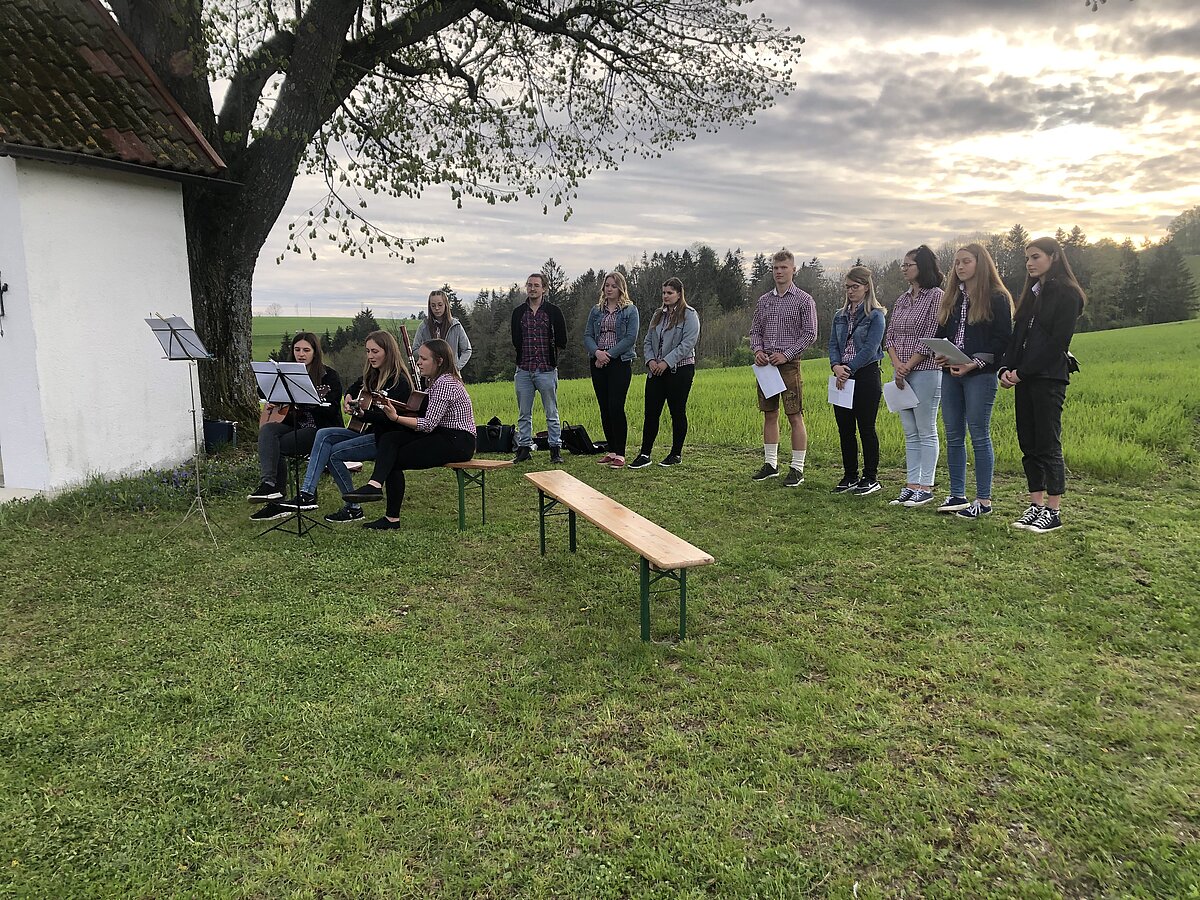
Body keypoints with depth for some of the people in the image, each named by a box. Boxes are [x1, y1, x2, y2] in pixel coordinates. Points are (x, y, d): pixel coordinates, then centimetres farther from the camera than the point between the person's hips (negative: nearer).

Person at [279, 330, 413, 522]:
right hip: (367, 431, 9)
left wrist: (362, 414, -36)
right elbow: (355, 387, 35)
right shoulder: (372, 375, 13)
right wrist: (349, 398, 13)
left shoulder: (399, 381, -14)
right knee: (324, 435, -10)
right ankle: (307, 493, -17)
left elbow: (390, 418, -25)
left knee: (334, 453, -17)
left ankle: (353, 509, -6)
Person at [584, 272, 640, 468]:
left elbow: (631, 337, -8)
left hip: (620, 362, -5)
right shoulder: (596, 310, 14)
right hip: (598, 363, 5)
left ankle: (620, 454, -7)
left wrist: (609, 354, -14)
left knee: (616, 407, -12)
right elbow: (587, 336, 7)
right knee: (604, 408, 6)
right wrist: (597, 352, -13)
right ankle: (611, 451, 16)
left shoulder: (630, 310, 2)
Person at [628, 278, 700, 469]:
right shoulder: (658, 315, 16)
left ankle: (676, 454, 13)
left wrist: (666, 362, -18)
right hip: (656, 371, 6)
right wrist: (650, 360, -3)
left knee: (677, 412, 3)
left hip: (680, 369, -6)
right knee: (651, 412, 1)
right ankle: (644, 454, 4)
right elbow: (648, 341, 16)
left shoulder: (689, 315, -4)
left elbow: (688, 343, -15)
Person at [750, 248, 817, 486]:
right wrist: (757, 350, -4)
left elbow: (810, 334, -5)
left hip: (789, 364, -5)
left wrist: (786, 354, -14)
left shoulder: (803, 300, -1)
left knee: (795, 416, -3)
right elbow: (755, 330, 16)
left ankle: (797, 469, 2)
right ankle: (770, 464, 19)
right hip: (765, 364, 5)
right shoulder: (764, 300, 12)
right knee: (769, 415, 10)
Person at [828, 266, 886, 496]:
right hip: (843, 376, 6)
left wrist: (849, 370, -17)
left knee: (866, 428, 0)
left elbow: (870, 348, -13)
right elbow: (833, 344, 7)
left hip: (866, 376, -6)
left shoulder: (875, 315, -5)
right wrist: (836, 366, -12)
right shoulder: (840, 315, 13)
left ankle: (871, 478, 10)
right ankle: (850, 476, 19)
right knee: (845, 428, 8)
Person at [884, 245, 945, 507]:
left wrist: (908, 366, -13)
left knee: (926, 432, -1)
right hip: (901, 372, 7)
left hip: (926, 370, -7)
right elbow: (889, 335, 11)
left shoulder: (936, 296, -6)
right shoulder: (901, 300, 15)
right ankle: (912, 484, 16)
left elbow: (932, 337, -12)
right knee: (910, 433, 10)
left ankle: (926, 487, 5)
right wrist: (896, 364, -6)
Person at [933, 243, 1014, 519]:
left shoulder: (997, 298, -3)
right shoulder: (951, 299, 16)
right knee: (953, 436, 8)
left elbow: (1003, 339, -9)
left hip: (980, 375, -6)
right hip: (950, 374, 7)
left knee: (979, 435, -4)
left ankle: (984, 500, 4)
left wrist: (974, 364, -18)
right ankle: (957, 496, 17)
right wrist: (938, 355, -1)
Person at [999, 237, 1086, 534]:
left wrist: (1023, 372, -14)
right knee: (1028, 444, 8)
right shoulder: (1032, 293, 19)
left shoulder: (1066, 294, -5)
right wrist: (1007, 369, 0)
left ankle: (1053, 511, 3)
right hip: (1023, 376, 8)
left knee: (1047, 445, -5)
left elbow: (1057, 341, -13)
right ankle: (1036, 506, 15)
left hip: (1049, 378, -8)